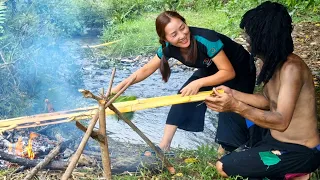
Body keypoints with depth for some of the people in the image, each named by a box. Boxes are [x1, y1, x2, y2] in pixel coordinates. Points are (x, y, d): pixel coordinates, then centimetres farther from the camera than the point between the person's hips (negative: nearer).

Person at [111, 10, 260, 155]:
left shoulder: (206, 40, -39)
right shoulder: (169, 47, -20)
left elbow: (229, 72, -33)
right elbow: (146, 70, -9)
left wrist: (198, 83, -41)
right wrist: (119, 86, -17)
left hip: (239, 70, -5)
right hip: (212, 68, 5)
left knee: (230, 111, -17)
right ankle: (164, 145, 6)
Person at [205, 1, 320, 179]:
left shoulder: (291, 68, -27)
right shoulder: (273, 62, 1)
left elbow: (281, 121, -32)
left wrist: (236, 106, -38)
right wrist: (232, 93, -1)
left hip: (299, 152, -9)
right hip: (277, 140, 9)